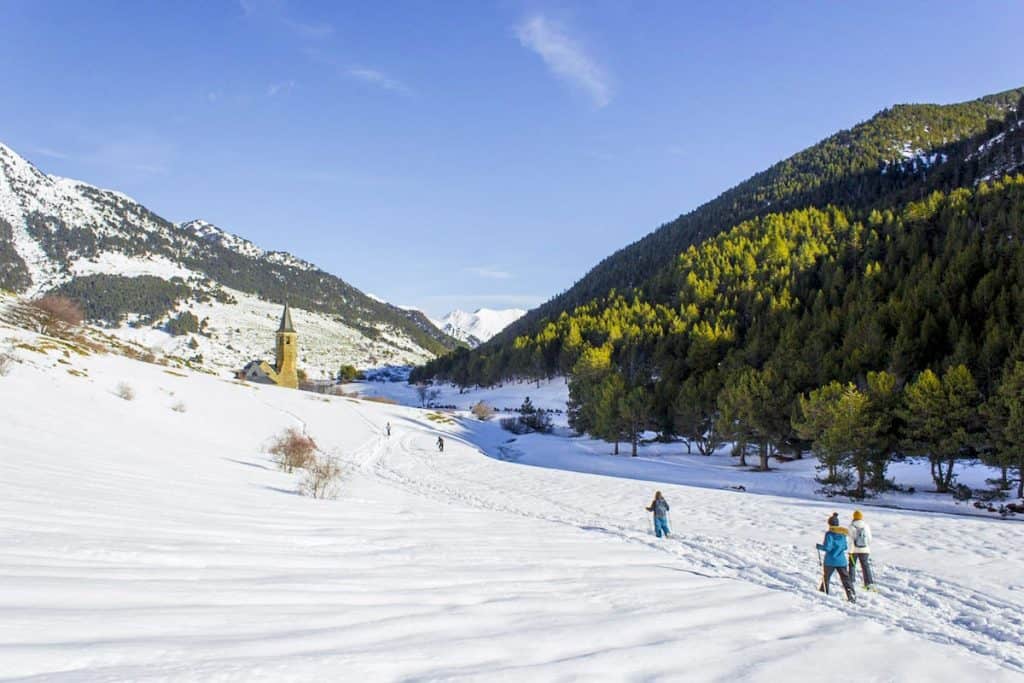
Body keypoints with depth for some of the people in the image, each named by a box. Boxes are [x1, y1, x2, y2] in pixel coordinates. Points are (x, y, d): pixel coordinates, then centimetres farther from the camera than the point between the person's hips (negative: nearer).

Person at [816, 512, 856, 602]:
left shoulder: (829, 533, -13)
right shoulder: (843, 534, 5)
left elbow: (827, 547, -17)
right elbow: (845, 547, 13)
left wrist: (819, 546, -1)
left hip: (830, 560, -4)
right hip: (841, 560, 4)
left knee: (826, 576, 14)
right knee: (845, 577, 0)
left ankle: (824, 592, 22)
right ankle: (851, 593, -16)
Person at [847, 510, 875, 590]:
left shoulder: (852, 526, -8)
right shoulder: (866, 525, 1)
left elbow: (851, 539, -10)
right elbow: (869, 538, 7)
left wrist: (850, 550, -9)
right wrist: (869, 548, 21)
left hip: (854, 550, -2)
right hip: (864, 550, 2)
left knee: (852, 565, 9)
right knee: (866, 566, 6)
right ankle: (869, 583, -2)